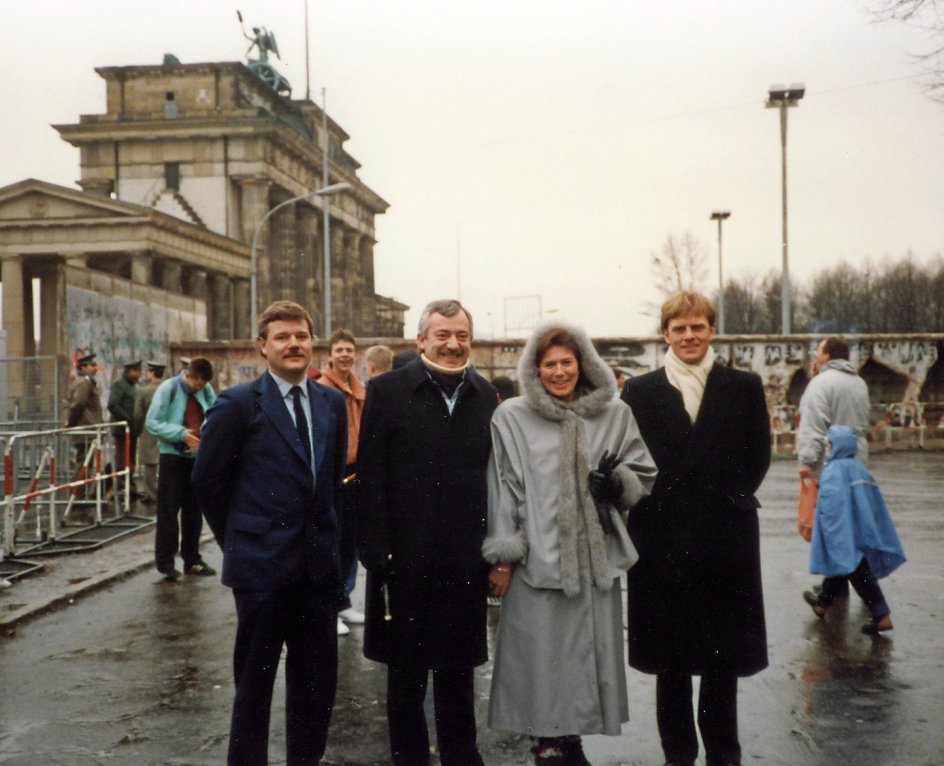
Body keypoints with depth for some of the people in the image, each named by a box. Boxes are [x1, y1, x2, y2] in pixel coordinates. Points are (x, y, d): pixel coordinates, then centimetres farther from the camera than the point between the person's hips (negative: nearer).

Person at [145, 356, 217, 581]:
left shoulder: (206, 390, 2)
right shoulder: (168, 389, -10)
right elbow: (152, 422, -12)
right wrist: (181, 433, -20)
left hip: (197, 457, 5)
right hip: (173, 456, -5)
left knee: (193, 510, 12)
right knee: (168, 511, -1)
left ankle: (192, 559, 22)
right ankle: (165, 562, 6)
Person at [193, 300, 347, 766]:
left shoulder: (332, 404, 7)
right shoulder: (238, 405, -7)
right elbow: (208, 480, -2)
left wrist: (323, 534, 10)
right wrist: (239, 541, 3)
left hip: (319, 565, 5)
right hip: (263, 565, -4)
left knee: (317, 680, 12)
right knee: (254, 680, 8)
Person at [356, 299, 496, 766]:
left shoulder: (485, 396, 6)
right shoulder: (388, 391, -3)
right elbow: (370, 477, -6)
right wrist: (375, 551, -11)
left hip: (465, 561, 3)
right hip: (405, 558, -2)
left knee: (458, 669, 14)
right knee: (406, 673, 11)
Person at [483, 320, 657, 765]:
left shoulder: (615, 414, 5)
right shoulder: (511, 417, -1)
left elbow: (645, 475, 13)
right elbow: (503, 489, -1)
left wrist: (619, 481, -9)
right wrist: (501, 557, -3)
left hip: (597, 559, 3)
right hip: (537, 561, -3)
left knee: (587, 657, 9)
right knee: (542, 660, 1)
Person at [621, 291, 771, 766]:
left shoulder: (744, 387, 5)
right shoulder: (638, 391, 3)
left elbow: (758, 456, 7)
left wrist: (729, 500, 2)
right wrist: (657, 504, -4)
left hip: (726, 538, 0)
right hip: (662, 538, 0)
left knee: (724, 654, 8)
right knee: (669, 657, 8)